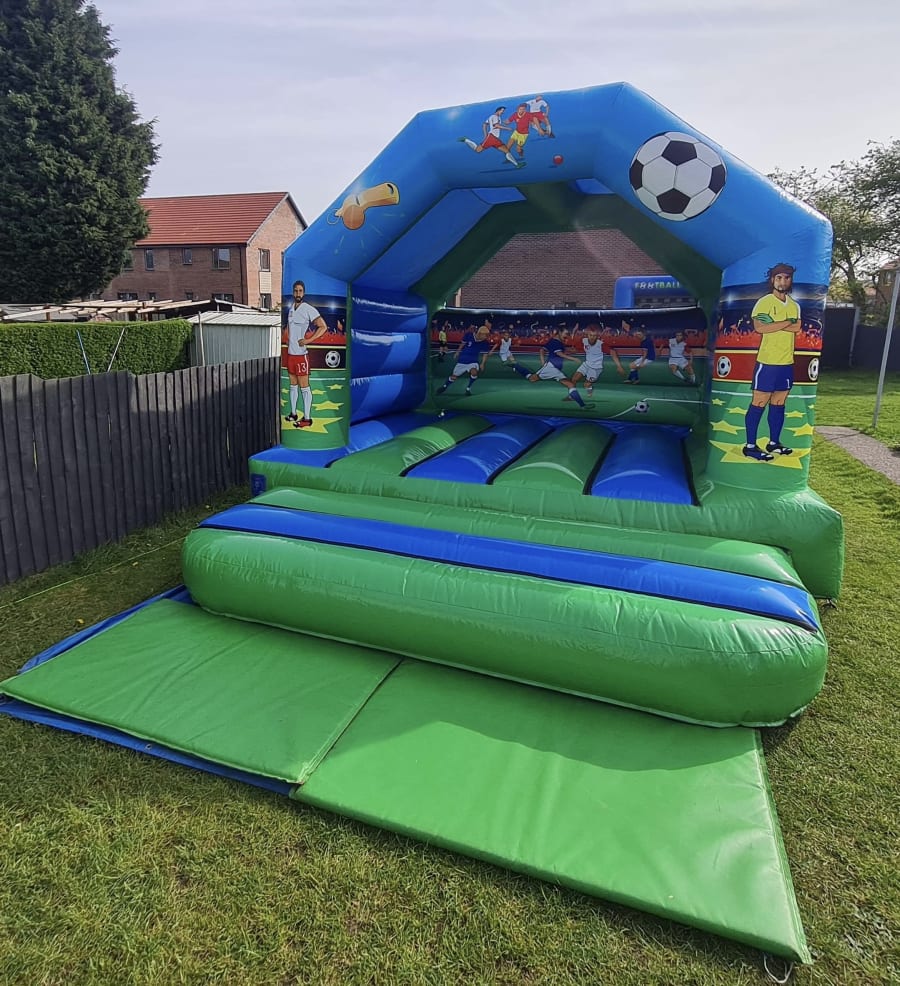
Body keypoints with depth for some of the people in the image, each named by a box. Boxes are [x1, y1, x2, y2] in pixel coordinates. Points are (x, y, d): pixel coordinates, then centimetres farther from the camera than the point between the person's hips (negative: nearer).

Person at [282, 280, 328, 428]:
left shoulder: (308, 309, -12)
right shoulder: (290, 308, 11)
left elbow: (323, 327, -15)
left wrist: (308, 340, -19)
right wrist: (285, 339, 16)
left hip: (301, 354, -8)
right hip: (290, 353, 8)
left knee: (304, 387, -4)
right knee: (293, 385, 16)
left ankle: (307, 418, 1)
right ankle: (293, 414, 26)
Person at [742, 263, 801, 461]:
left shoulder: (794, 305, 13)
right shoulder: (764, 302, -5)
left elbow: (797, 328, -5)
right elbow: (759, 327, -21)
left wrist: (772, 324, -16)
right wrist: (787, 322, -13)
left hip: (787, 363, 6)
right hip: (767, 362, -6)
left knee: (779, 404, 11)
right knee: (758, 404, -5)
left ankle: (774, 443, 20)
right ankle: (750, 446, -1)